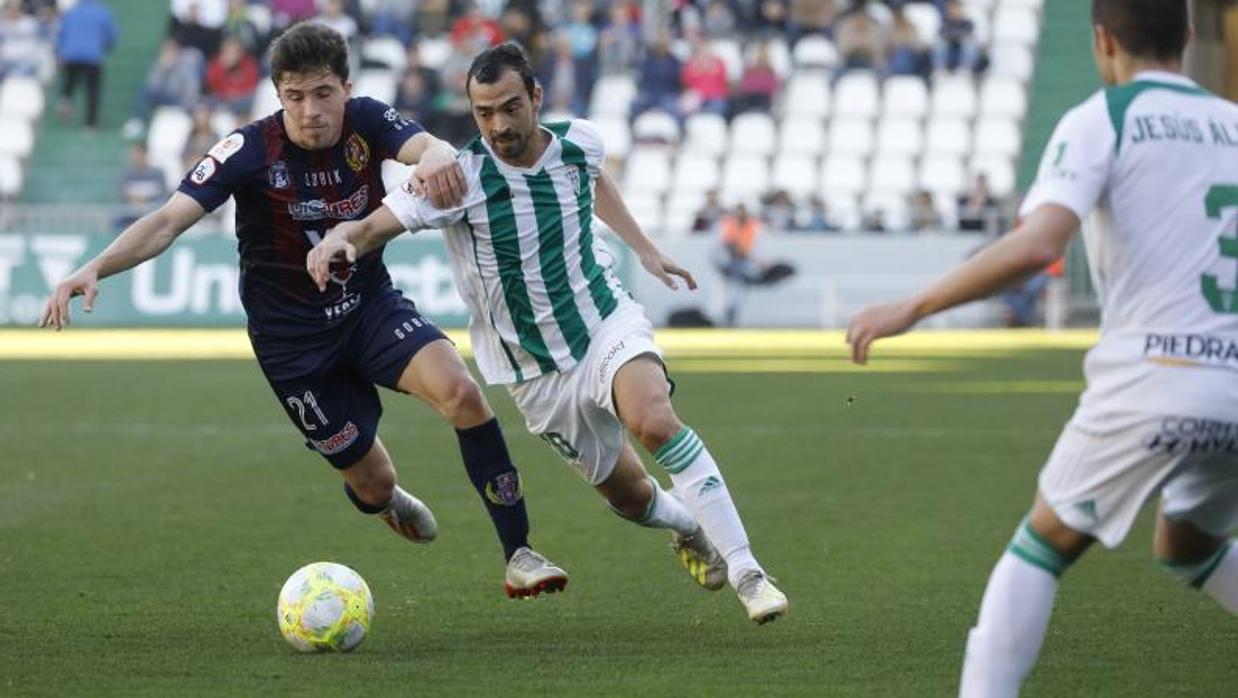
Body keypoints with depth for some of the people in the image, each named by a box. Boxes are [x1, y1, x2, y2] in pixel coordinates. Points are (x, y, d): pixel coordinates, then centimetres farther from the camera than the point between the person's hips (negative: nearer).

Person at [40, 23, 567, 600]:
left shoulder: (366, 122, -13)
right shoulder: (252, 151, -21)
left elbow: (428, 147, -33)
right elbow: (169, 221, -28)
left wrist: (435, 157, -59)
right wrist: (95, 268, -45)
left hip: (370, 304, 2)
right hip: (290, 337, -2)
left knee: (459, 392, -24)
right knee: (371, 480, 3)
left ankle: (518, 556, -14)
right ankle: (384, 502, 46)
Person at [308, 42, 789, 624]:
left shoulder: (579, 143, -7)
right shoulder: (460, 178, -19)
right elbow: (373, 227, -25)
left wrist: (644, 248, 21)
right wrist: (341, 241, -47)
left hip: (608, 323, 0)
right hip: (536, 374, 0)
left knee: (654, 420, -30)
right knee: (631, 497, 6)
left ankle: (745, 570, -23)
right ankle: (690, 528, 43)